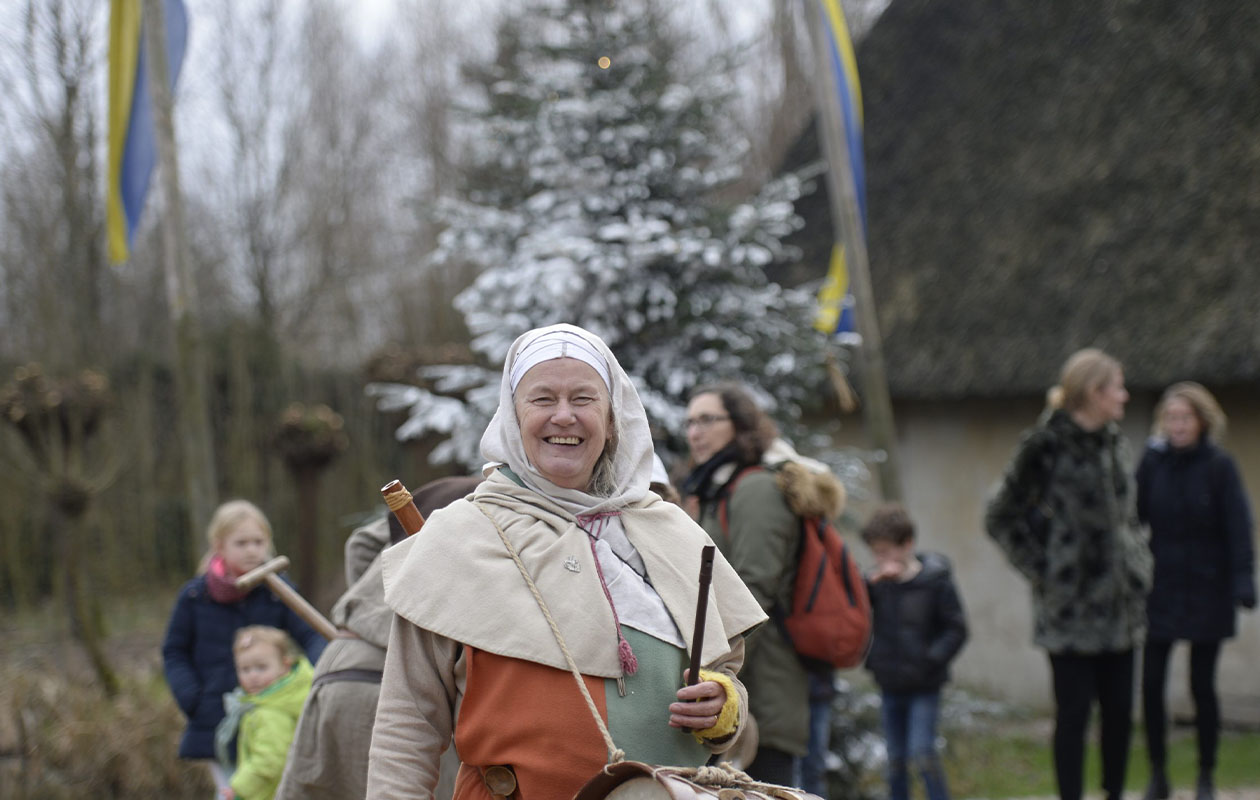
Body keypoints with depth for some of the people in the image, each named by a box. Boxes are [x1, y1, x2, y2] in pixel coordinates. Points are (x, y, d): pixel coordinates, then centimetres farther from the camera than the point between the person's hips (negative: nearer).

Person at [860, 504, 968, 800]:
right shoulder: (877, 582, 4)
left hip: (924, 688, -5)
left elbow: (957, 628, -6)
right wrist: (872, 582, -18)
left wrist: (932, 659, -17)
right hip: (890, 686, 5)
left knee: (921, 753, -13)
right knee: (895, 759, 10)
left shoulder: (935, 581, -8)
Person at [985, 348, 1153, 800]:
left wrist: (1138, 568, 13)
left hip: (1119, 606, 7)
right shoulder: (1046, 447, -11)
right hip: (1071, 608, -6)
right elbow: (1001, 518, -6)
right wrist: (1041, 570, -9)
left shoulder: (1114, 444, 10)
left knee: (1119, 710, 10)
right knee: (1074, 712, -2)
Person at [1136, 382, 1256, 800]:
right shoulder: (1152, 462, 0)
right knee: (1151, 683, -2)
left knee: (1202, 686, 4)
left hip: (1206, 593, -2)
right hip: (1160, 590, 2)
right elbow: (1135, 518, 1)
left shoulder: (1219, 467, -6)